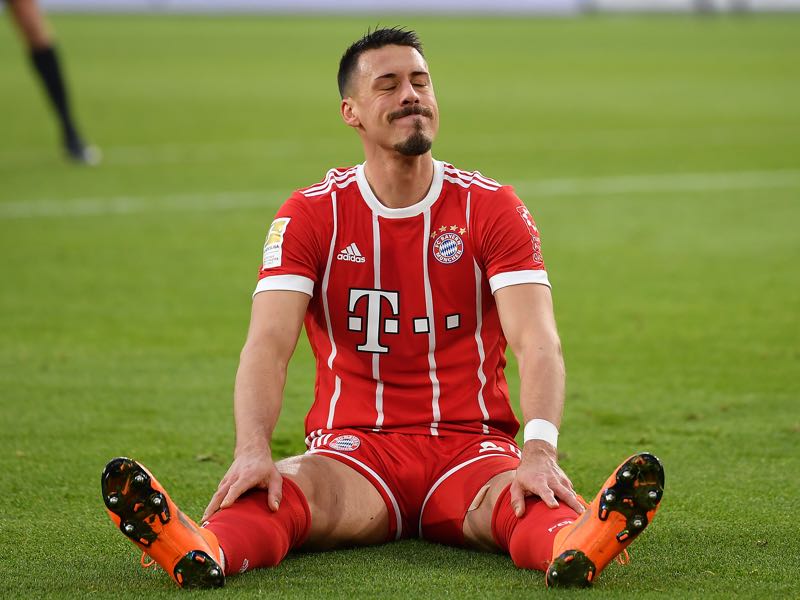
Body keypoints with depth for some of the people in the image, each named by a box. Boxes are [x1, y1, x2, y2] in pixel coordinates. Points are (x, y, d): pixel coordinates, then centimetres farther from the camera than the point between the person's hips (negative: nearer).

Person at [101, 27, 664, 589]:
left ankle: (577, 544, -69)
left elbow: (537, 341, -11)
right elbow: (268, 343, -10)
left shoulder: (491, 207, 2)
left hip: (470, 448, 0)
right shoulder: (311, 215, 3)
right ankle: (201, 551, -65)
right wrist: (253, 449, -31)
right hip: (354, 449, 0)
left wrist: (540, 450, -32)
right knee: (280, 490, -35)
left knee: (523, 497, -36)